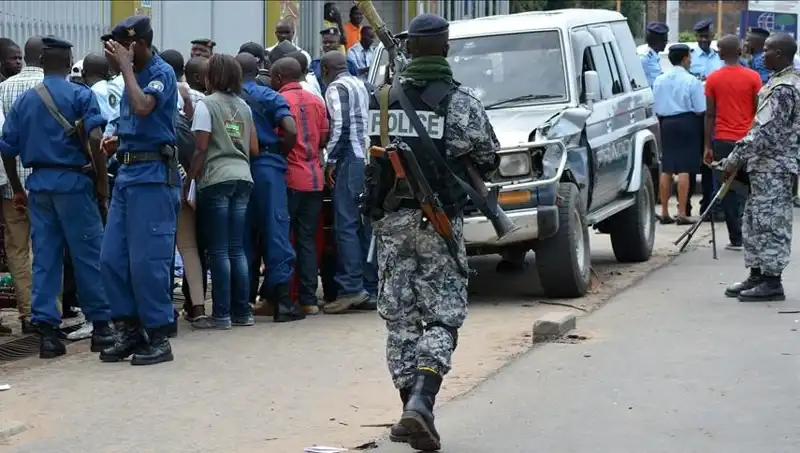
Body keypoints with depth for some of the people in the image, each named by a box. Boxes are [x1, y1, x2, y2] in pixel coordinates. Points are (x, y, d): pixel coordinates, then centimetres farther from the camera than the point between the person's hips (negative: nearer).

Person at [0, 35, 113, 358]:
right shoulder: (81, 95, -3)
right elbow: (95, 138, -16)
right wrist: (103, 180, -8)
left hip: (38, 184, 4)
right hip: (72, 181, -4)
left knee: (44, 258, 6)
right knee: (89, 255, 3)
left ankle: (47, 330, 4)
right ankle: (100, 327, 7)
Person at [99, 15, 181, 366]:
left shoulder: (162, 72, -8)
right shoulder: (134, 75, 16)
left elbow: (143, 107, -27)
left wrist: (125, 66, -16)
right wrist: (116, 140, 9)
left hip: (153, 176, -9)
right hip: (127, 172, 9)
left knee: (147, 260, -7)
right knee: (111, 258, 6)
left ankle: (158, 337, 1)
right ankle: (131, 330, 16)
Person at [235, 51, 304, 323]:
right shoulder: (270, 97, 2)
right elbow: (291, 130, -9)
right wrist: (280, 154, 8)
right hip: (267, 165, -1)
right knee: (275, 228, -1)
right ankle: (281, 297, -6)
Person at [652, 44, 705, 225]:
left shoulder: (660, 80, 4)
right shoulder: (691, 81, -10)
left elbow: (656, 108, 6)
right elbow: (700, 110, -10)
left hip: (666, 123, 5)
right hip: (686, 123, -5)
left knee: (666, 169, 9)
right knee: (684, 169, -5)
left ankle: (664, 212, 12)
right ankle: (682, 213, -6)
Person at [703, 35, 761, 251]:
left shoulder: (713, 79, 0)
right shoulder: (753, 77, -1)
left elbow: (709, 114, 2)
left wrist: (708, 146, 8)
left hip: (722, 140, 0)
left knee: (728, 190, 4)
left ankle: (736, 238, 2)